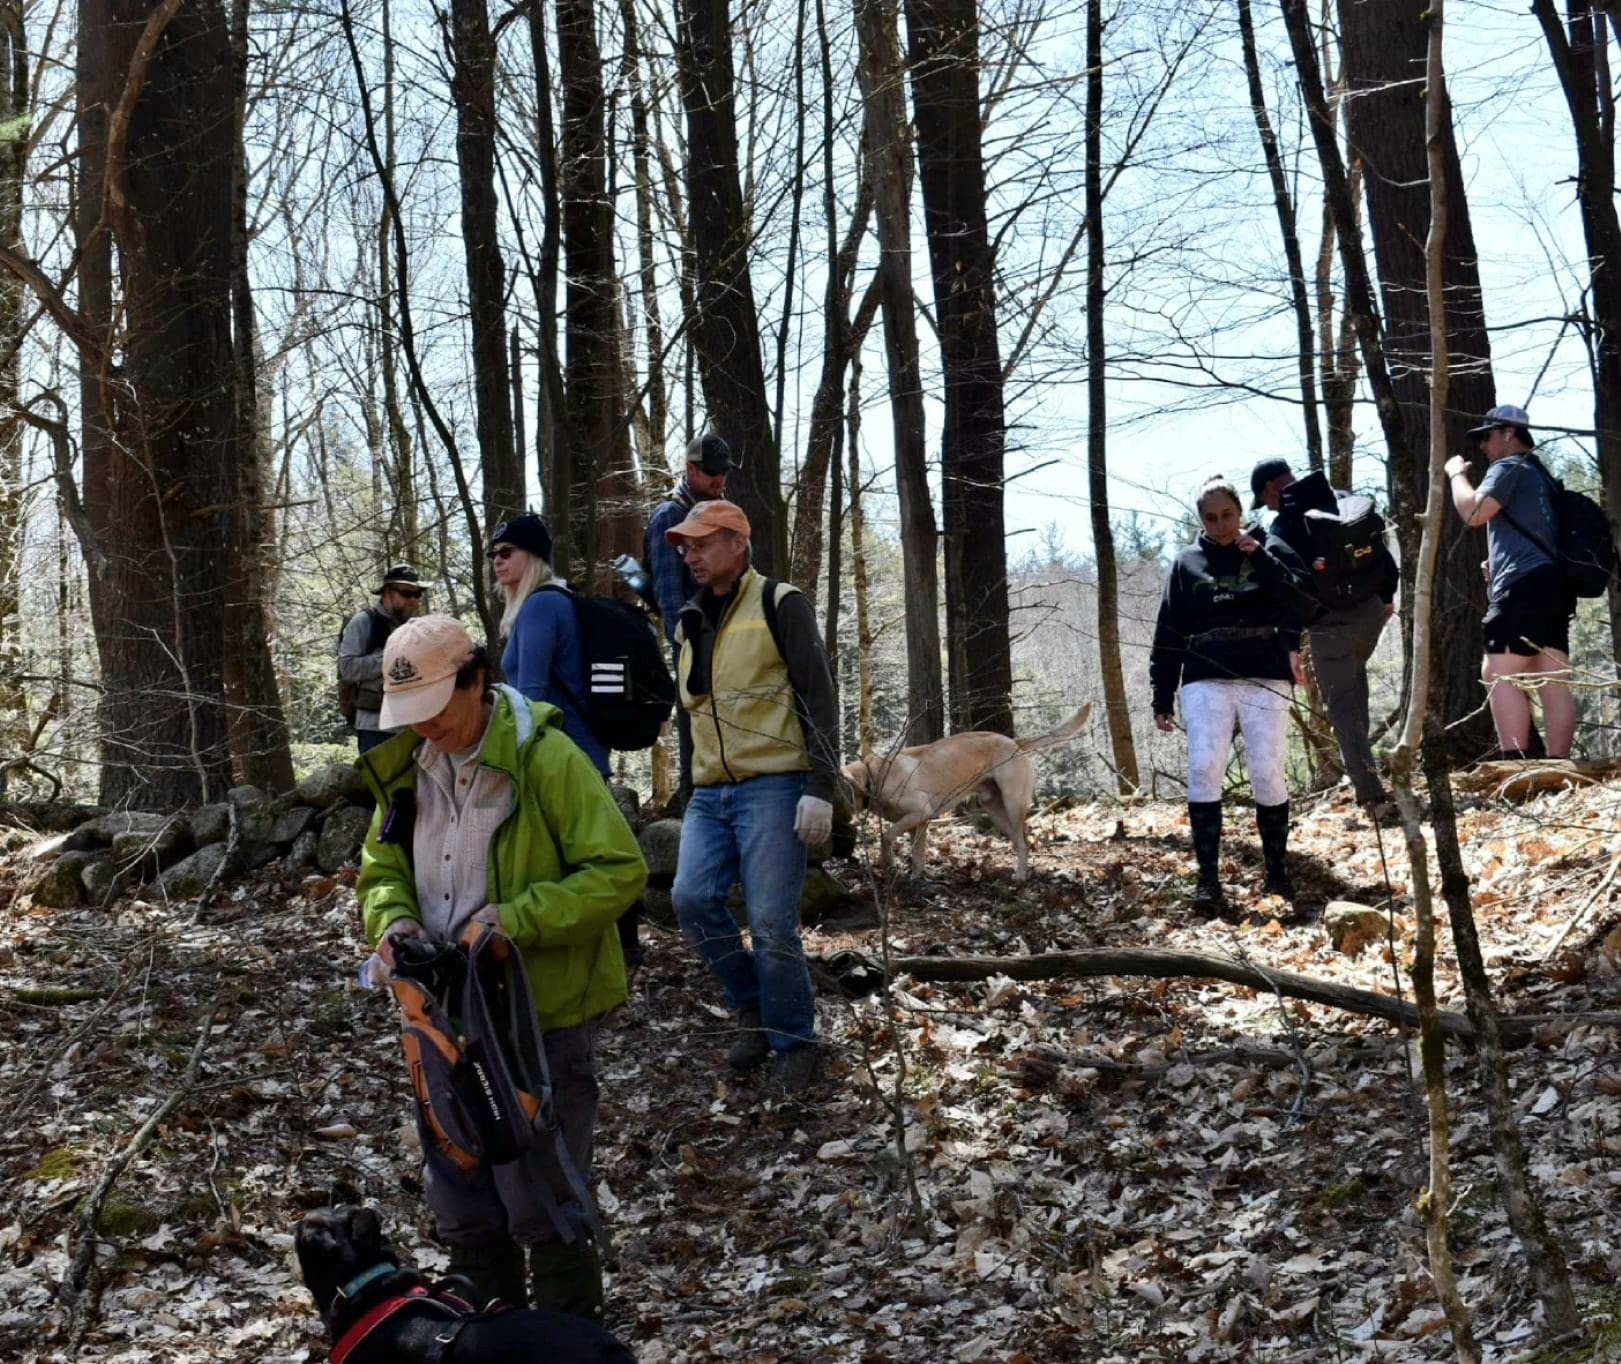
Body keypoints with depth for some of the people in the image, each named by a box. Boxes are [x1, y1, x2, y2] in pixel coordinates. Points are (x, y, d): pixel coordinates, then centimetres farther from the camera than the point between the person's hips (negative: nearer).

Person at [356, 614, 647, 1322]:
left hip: (543, 1016, -7)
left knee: (542, 1203, 1)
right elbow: (381, 866, 16)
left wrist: (518, 918, -26)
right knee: (459, 1197, 16)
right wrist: (391, 918, -7)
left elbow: (619, 871, -17)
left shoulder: (545, 758, -16)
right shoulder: (408, 766, 5)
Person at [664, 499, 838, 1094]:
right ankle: (753, 1007, 10)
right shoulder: (691, 622, 17)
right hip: (709, 792, 6)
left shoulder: (779, 605, -4)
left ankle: (795, 1041, 9)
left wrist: (820, 788, -15)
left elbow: (818, 698, -8)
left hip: (773, 786, -6)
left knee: (771, 923, -9)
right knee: (692, 897, -10)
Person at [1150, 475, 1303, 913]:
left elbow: (1295, 601, -7)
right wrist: (1162, 699, 7)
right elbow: (1168, 635, 11)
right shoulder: (1187, 563, 12)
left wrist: (1256, 555, -10)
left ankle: (1278, 871, 12)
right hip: (1206, 683, 1)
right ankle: (1208, 878, -12)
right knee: (1203, 771, -14)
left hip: (1263, 680, 0)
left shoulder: (1264, 553, 10)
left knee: (1268, 774, -4)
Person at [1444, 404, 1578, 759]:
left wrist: (1456, 474, 1)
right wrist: (1498, 563, 29)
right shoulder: (1539, 475, 30)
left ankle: (1516, 766, -23)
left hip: (1526, 586, -10)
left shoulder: (1509, 468, -1)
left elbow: (1474, 512, -14)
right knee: (1553, 682, 3)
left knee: (1499, 673, -14)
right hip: (1552, 583, 10)